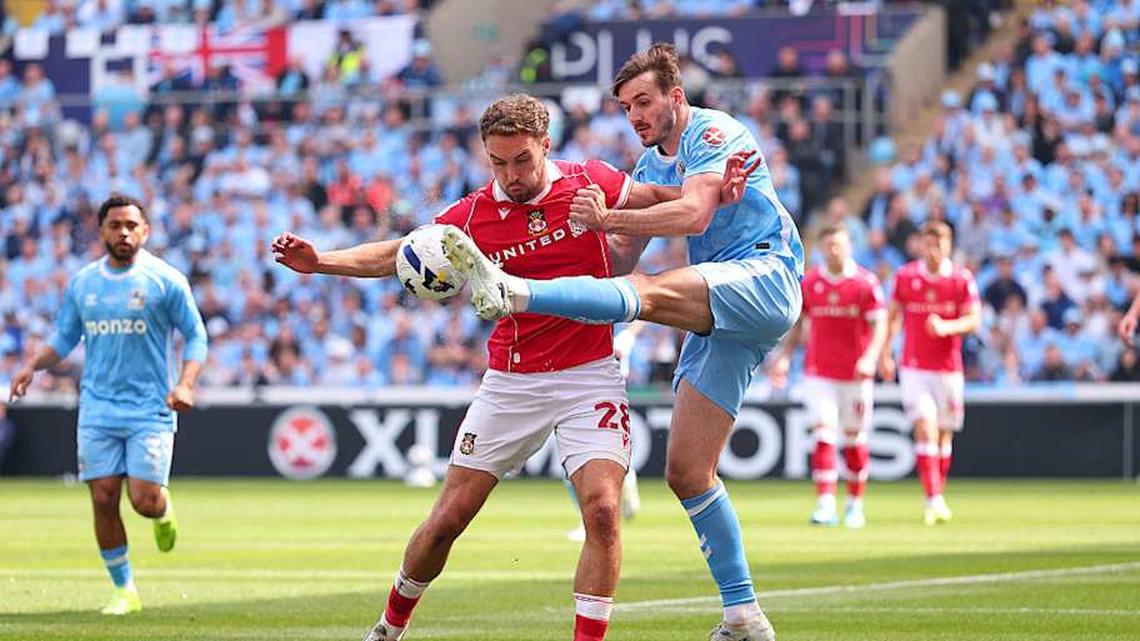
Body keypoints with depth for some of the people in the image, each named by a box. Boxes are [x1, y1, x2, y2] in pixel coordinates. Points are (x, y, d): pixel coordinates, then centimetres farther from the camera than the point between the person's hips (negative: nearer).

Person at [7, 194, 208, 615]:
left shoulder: (165, 280, -3)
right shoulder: (82, 283, 8)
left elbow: (195, 336, 1)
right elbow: (64, 338, 17)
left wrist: (186, 383, -14)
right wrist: (32, 366, -1)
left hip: (150, 408, -3)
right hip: (97, 408, 3)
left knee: (144, 501, -10)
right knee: (103, 499, -3)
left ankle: (164, 511, 29)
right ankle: (123, 590, 10)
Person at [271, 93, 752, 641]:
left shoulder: (590, 183, -6)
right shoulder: (472, 216, -6)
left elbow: (657, 198, 12)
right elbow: (395, 256, 6)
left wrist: (715, 190, -6)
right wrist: (317, 261, -6)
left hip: (589, 375, -1)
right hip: (510, 384, 1)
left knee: (602, 512, -19)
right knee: (447, 519, 2)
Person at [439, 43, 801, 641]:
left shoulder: (713, 131, -3)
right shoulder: (648, 166, 22)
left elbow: (694, 214, -19)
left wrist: (608, 218, -25)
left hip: (765, 275, -9)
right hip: (718, 315, 9)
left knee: (651, 292, -34)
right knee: (686, 472, 1)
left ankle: (513, 292, -58)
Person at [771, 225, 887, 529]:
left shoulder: (866, 282, -3)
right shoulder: (809, 282, 5)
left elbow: (879, 325, -7)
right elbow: (797, 323, 12)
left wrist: (870, 358, -23)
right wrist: (785, 356, 0)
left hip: (856, 375, -1)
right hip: (819, 374, 1)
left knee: (855, 441, 8)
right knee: (823, 436, -11)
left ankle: (855, 504, 23)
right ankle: (825, 504, -15)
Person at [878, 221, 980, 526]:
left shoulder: (962, 279, -1)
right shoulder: (905, 276, 2)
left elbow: (974, 320, -5)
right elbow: (893, 315, 12)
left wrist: (946, 326, -24)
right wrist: (885, 354, 6)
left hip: (949, 368, 1)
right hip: (914, 368, -1)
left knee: (944, 433, 9)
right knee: (926, 428, -15)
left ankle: (938, 496, 26)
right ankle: (933, 501, -19)